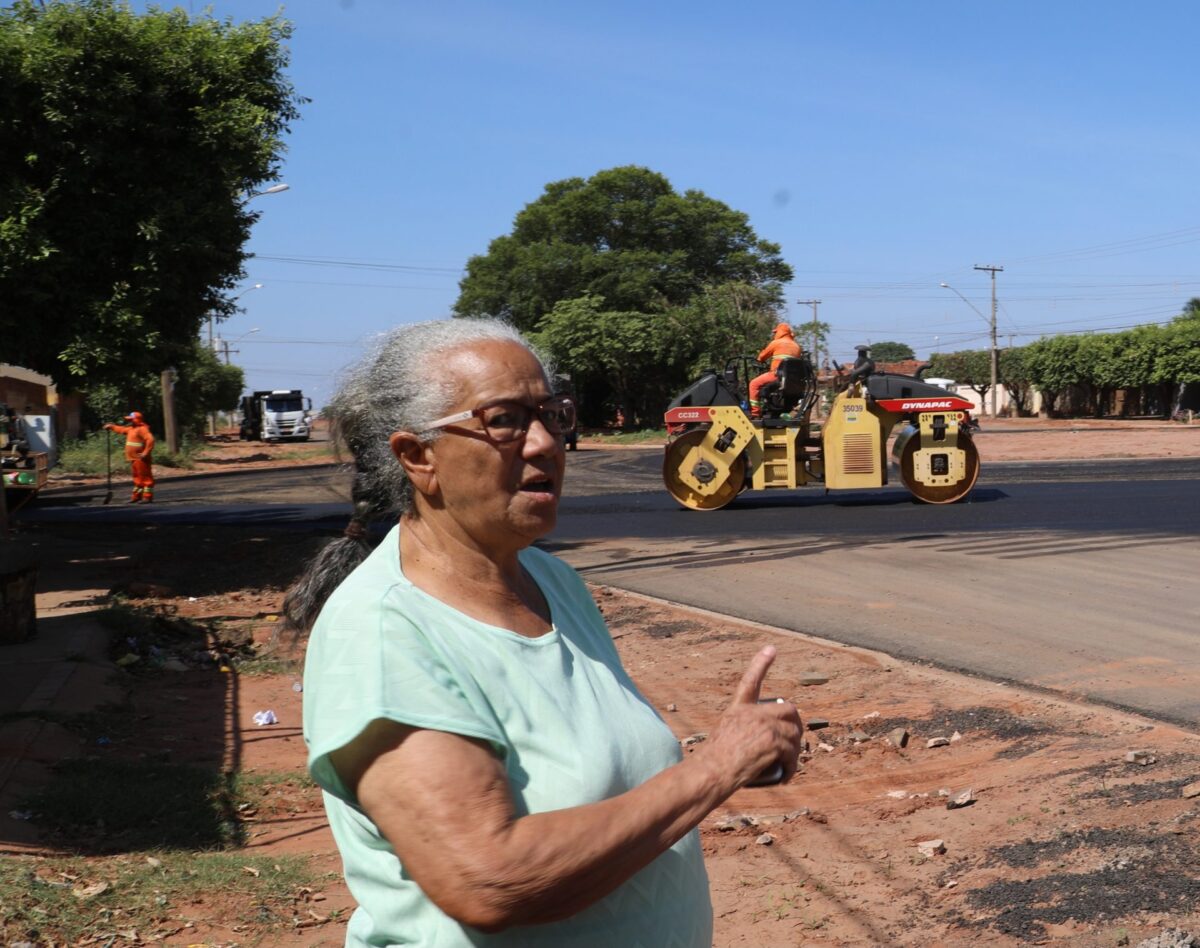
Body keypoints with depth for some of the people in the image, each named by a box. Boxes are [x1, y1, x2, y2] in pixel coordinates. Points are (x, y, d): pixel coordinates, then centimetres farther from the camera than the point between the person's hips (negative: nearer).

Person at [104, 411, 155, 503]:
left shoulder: (142, 429, -15)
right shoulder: (131, 429, 18)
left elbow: (150, 440, -26)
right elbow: (122, 429, 37)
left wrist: (145, 453, -27)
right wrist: (111, 427, 33)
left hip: (141, 459, -11)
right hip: (134, 459, 11)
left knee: (145, 477, -9)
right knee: (137, 477, 16)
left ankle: (148, 497, -11)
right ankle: (137, 496, 23)